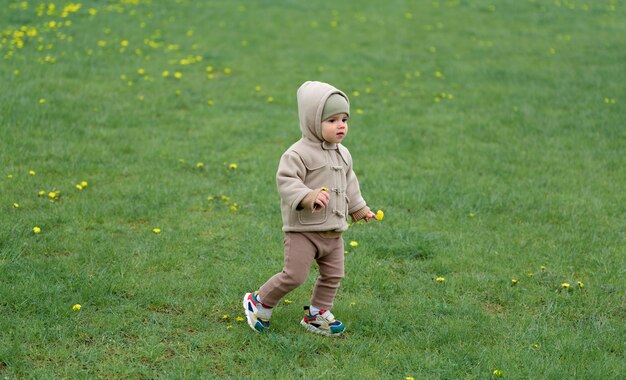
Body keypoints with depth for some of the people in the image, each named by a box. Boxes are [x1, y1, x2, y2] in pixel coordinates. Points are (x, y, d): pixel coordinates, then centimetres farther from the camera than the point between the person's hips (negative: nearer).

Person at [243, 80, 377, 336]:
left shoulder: (343, 155, 11)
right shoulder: (299, 153, -15)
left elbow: (349, 184, 25)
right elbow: (286, 180, -23)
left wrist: (359, 209, 30)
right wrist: (308, 196, -37)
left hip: (334, 232, 7)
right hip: (303, 230, -7)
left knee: (332, 276, 10)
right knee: (294, 275, -9)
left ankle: (317, 315, 28)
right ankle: (260, 302, 12)